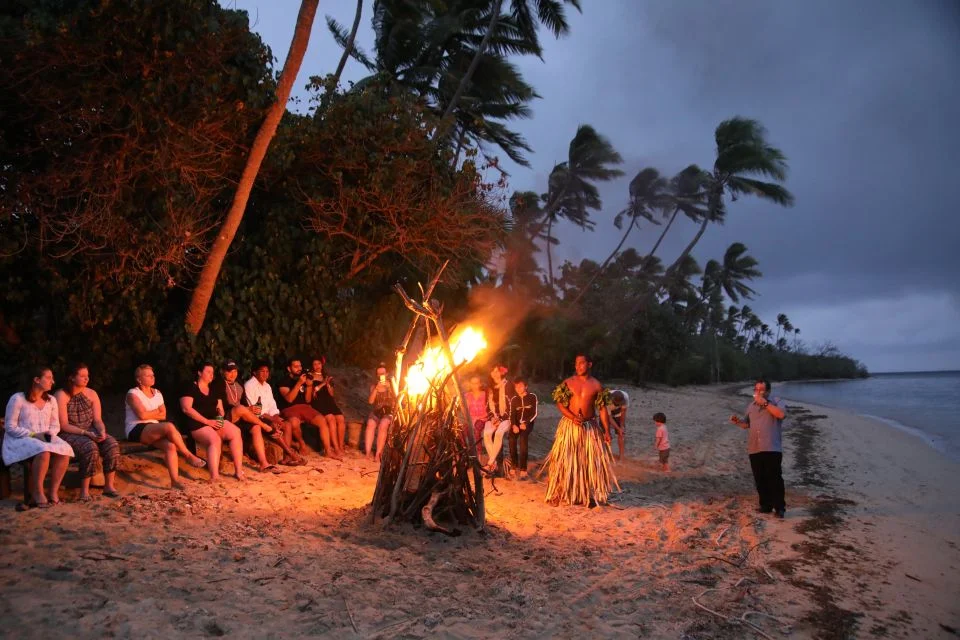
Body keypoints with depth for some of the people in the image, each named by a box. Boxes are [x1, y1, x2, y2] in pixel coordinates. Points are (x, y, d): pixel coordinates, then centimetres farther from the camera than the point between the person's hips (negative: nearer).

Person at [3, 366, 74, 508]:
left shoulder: (51, 400, 13)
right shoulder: (17, 399, -5)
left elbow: (55, 425, 14)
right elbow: (10, 427, -7)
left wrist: (49, 434, -9)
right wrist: (33, 435, -18)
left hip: (46, 438, 5)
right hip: (21, 439, -5)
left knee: (64, 451, -29)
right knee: (44, 452, -38)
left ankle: (54, 492, -21)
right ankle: (38, 493, -24)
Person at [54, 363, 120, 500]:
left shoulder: (92, 394, 8)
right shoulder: (61, 396, -9)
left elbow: (97, 419, 6)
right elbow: (64, 425, -13)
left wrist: (102, 431, -16)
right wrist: (86, 433, -23)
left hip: (91, 431, 5)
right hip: (68, 434, -5)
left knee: (112, 444, -24)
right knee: (90, 447, -35)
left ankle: (109, 486, -17)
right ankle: (84, 490, -26)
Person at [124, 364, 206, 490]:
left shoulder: (157, 393, 17)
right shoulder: (133, 394, -2)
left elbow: (163, 415, 11)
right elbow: (142, 415, -16)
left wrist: (149, 414, -4)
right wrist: (156, 411, 0)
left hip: (154, 431, 6)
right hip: (136, 430, -6)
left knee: (171, 446, -26)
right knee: (169, 426, -32)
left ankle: (175, 481, -30)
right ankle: (189, 456, -18)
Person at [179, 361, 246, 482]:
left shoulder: (213, 390, 21)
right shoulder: (190, 388, 0)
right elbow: (186, 409, -12)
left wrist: (220, 417, -3)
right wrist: (207, 421, -17)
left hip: (215, 421, 6)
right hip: (198, 424, -6)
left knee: (236, 432, -22)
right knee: (215, 440, -36)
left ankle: (239, 471, -24)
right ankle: (214, 477, -45)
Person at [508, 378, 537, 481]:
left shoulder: (532, 397, 2)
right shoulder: (514, 399, 12)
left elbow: (534, 414, -3)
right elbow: (512, 414, 4)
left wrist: (526, 423, -16)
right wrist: (514, 425, -15)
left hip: (528, 423, -3)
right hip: (517, 423, 3)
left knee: (522, 438, -32)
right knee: (512, 438, -28)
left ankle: (523, 469, -33)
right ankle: (514, 466, -20)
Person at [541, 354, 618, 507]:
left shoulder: (596, 385, 0)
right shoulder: (568, 383, 1)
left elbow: (602, 408, 0)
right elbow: (560, 403, 0)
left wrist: (607, 430, -4)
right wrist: (572, 417, -16)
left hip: (590, 427, 0)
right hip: (570, 425, 0)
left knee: (592, 460, 1)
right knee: (566, 459, 2)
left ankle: (591, 494, 11)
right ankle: (565, 493, 12)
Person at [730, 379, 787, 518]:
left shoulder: (776, 402, 3)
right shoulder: (751, 406, 18)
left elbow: (781, 414, -18)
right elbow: (746, 424, 24)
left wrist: (765, 403, -15)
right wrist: (738, 421, 3)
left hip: (772, 448, -5)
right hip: (754, 449, 6)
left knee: (774, 478, -6)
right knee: (760, 479, 8)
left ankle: (780, 507, 1)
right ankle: (765, 505, 18)